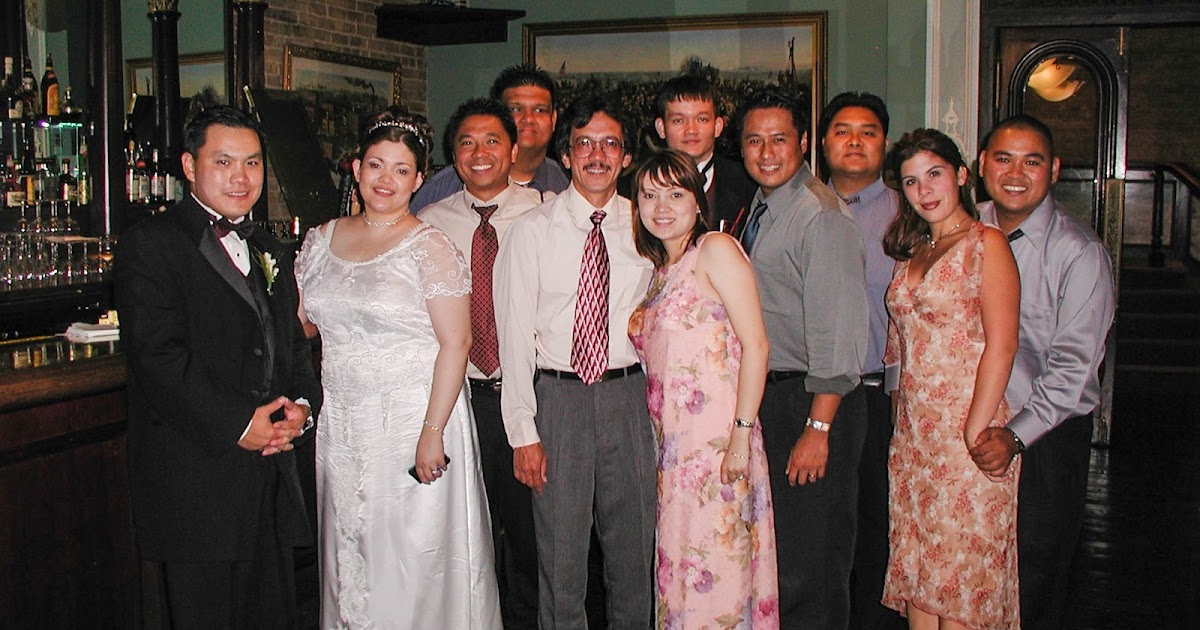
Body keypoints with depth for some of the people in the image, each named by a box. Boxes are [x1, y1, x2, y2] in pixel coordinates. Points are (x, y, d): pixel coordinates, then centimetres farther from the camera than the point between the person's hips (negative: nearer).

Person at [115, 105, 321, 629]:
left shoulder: (270, 252, 18)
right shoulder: (149, 246, -6)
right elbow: (157, 357, -15)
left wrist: (302, 405, -1)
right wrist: (236, 424, -17)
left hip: (271, 477, 7)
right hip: (195, 482, -6)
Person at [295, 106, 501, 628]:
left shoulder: (430, 248, -8)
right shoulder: (323, 240, 8)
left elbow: (455, 343, -13)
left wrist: (432, 433, -18)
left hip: (411, 420, -5)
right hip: (340, 424, 5)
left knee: (412, 560, 2)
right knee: (347, 554, 13)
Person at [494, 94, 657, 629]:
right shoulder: (533, 230, -2)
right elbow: (515, 334, -4)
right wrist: (523, 432, -9)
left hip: (628, 392, 2)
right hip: (558, 396, -2)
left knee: (634, 550, 13)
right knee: (560, 553, 5)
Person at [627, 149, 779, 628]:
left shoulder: (716, 250, -6)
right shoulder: (659, 269, 17)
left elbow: (755, 344, -13)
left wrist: (742, 432, -18)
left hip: (717, 441, -7)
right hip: (673, 443, 7)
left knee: (716, 567, -2)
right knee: (678, 565, 12)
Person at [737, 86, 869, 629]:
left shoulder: (821, 217, -16)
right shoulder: (760, 208, 12)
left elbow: (836, 334, -20)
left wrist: (817, 428, -22)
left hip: (809, 402, -9)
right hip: (764, 396, 9)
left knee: (807, 567, 1)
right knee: (770, 552, 19)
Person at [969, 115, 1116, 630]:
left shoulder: (1080, 253, -11)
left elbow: (1074, 365, -14)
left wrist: (1017, 435, -22)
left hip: (1046, 435, -4)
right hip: (972, 428, 4)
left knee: (1034, 586, 6)